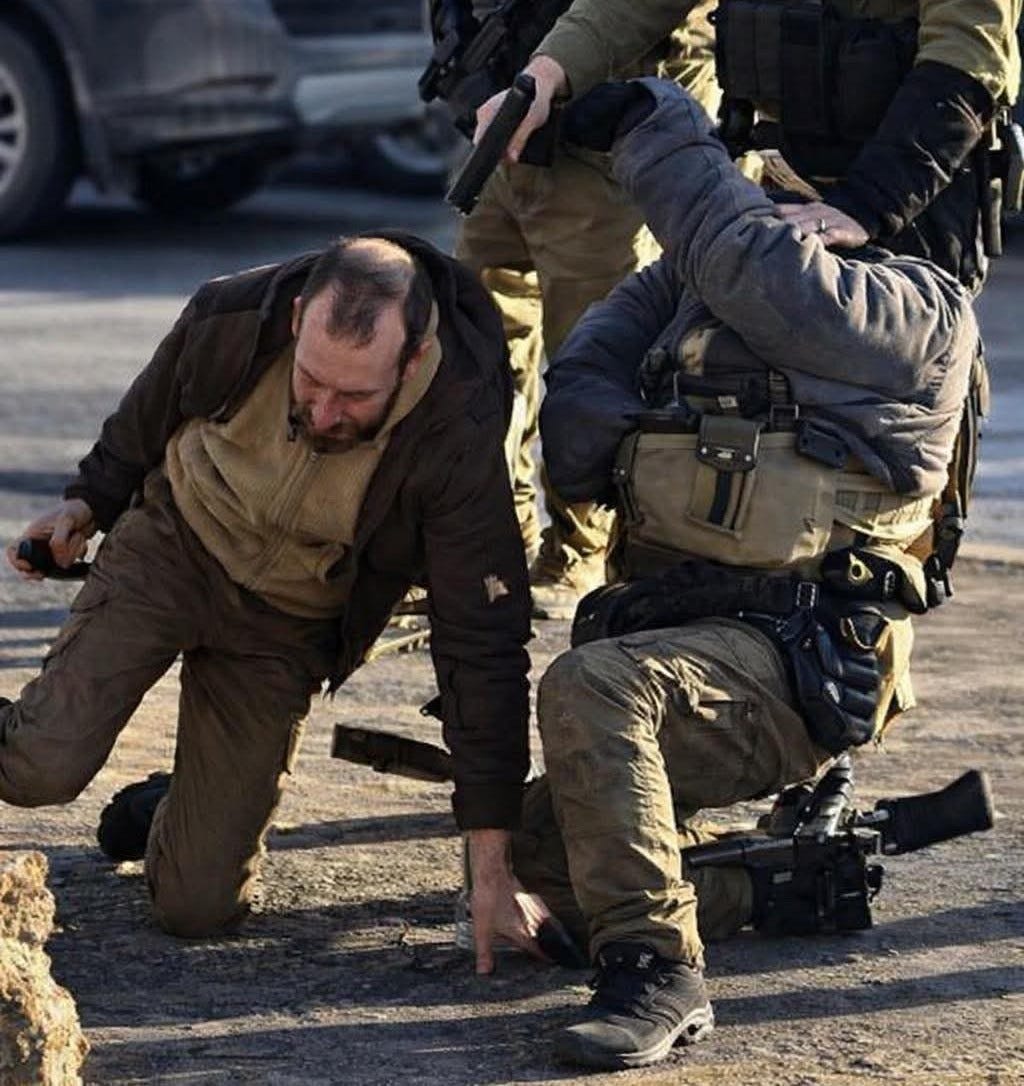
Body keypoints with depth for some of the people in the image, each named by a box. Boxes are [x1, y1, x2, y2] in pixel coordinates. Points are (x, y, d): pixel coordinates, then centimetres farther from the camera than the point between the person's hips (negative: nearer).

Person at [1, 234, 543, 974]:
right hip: (171, 545, 1)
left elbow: (483, 646, -26)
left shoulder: (458, 438, -30)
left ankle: (167, 809, 28)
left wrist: (491, 871, -26)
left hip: (288, 626, 0)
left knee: (199, 906, -6)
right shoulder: (232, 320, -25)